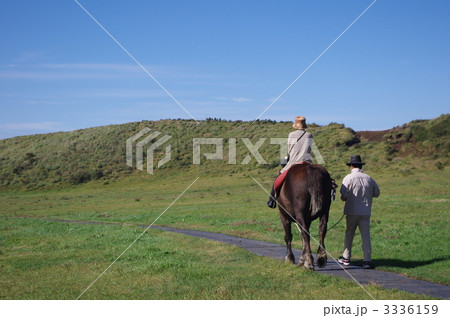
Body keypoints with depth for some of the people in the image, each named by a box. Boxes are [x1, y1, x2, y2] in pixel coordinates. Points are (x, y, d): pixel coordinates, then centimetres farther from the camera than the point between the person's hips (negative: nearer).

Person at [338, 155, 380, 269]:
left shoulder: (348, 178, -7)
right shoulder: (369, 179, 4)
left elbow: (343, 196, -12)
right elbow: (377, 193, 13)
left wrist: (344, 198, 10)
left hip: (352, 212, -2)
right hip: (366, 212, 2)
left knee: (349, 234, 11)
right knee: (366, 235, 2)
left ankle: (346, 258, 19)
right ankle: (367, 260, -4)